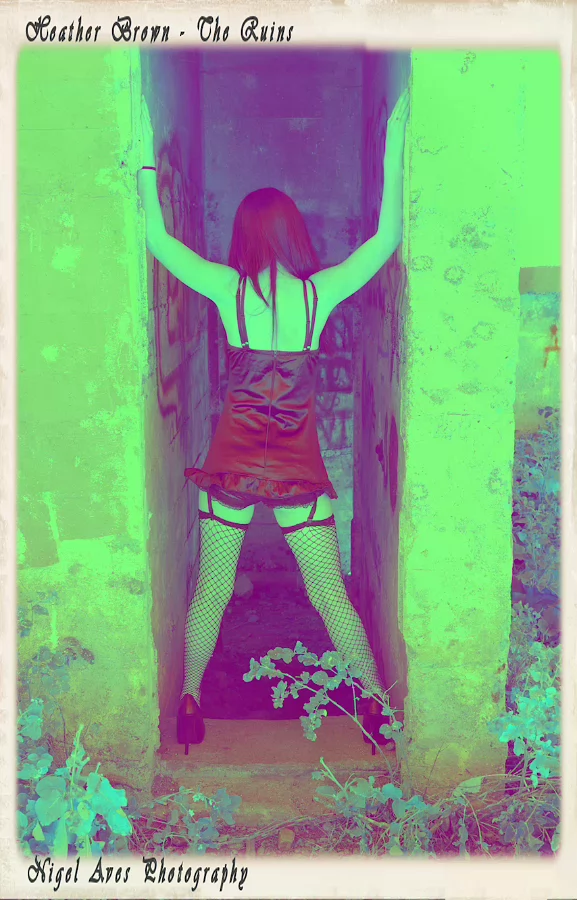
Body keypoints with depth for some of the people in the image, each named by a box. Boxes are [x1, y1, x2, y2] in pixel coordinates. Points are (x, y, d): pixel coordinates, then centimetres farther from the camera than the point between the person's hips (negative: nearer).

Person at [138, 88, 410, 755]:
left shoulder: (228, 290, -6)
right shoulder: (320, 293, -6)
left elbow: (158, 239, 4)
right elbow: (386, 238, 5)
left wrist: (146, 160, 9)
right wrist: (392, 153, 8)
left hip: (232, 461, 0)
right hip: (299, 465, 0)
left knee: (210, 594, 13)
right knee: (331, 596, 11)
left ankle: (189, 704, 25)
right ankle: (377, 703, 21)